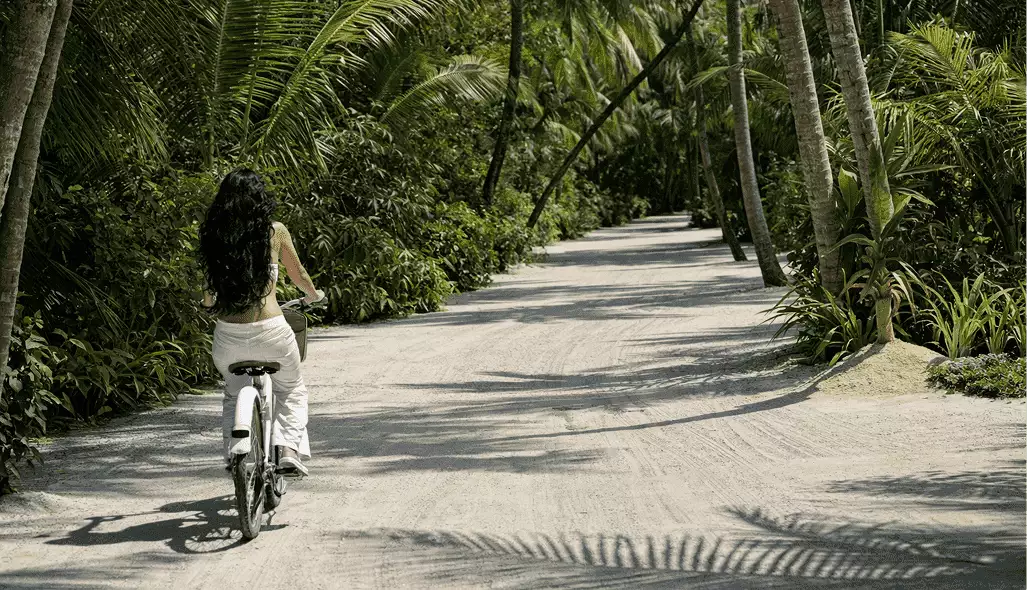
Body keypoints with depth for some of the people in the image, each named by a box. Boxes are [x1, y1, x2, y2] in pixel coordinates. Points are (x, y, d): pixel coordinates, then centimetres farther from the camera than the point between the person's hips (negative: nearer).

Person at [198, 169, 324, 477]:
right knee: (291, 390, 24)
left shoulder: (211, 234, 1)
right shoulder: (275, 231, -3)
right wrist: (313, 294, 34)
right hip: (270, 330, -2)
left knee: (234, 394, 28)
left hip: (228, 335, 2)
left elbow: (208, 296, 7)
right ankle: (289, 449, 7)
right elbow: (298, 274, 13)